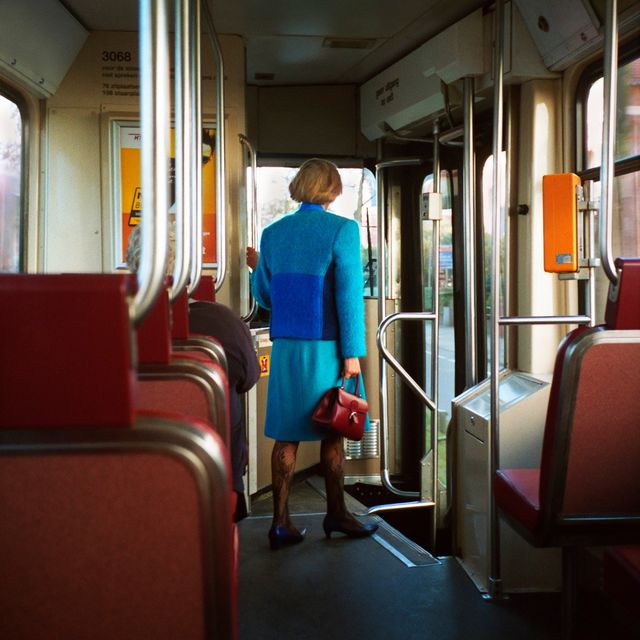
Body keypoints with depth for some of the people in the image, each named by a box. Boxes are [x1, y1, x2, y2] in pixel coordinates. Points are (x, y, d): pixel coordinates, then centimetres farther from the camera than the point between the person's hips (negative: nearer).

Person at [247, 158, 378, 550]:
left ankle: (281, 522, 9)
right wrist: (352, 352, -10)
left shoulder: (273, 233, 6)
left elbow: (264, 296, 14)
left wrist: (256, 268, 35)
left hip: (285, 347, 4)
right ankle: (336, 514, 22)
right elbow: (349, 294, -13)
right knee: (332, 432, 10)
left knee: (286, 436, 8)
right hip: (326, 347, -4)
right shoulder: (342, 230, -8)